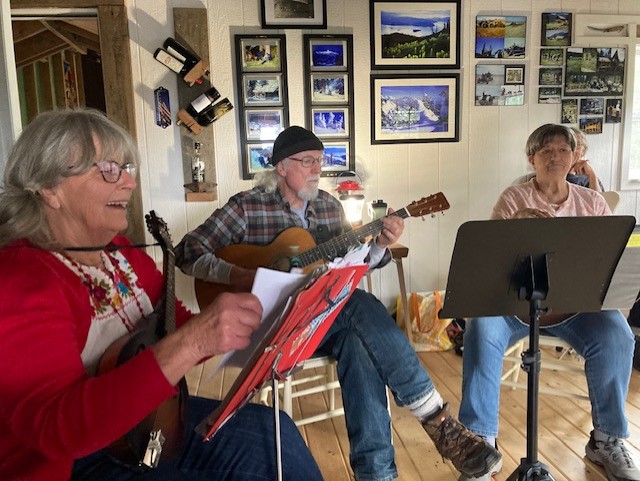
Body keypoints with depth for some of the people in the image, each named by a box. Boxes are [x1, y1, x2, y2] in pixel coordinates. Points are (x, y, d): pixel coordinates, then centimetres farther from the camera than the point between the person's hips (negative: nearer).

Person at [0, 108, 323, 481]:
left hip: (142, 422, 7)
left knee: (272, 432, -7)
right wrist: (190, 342, -43)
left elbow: (176, 328, 8)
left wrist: (252, 319, -11)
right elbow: (57, 426, -32)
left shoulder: (127, 258, 2)